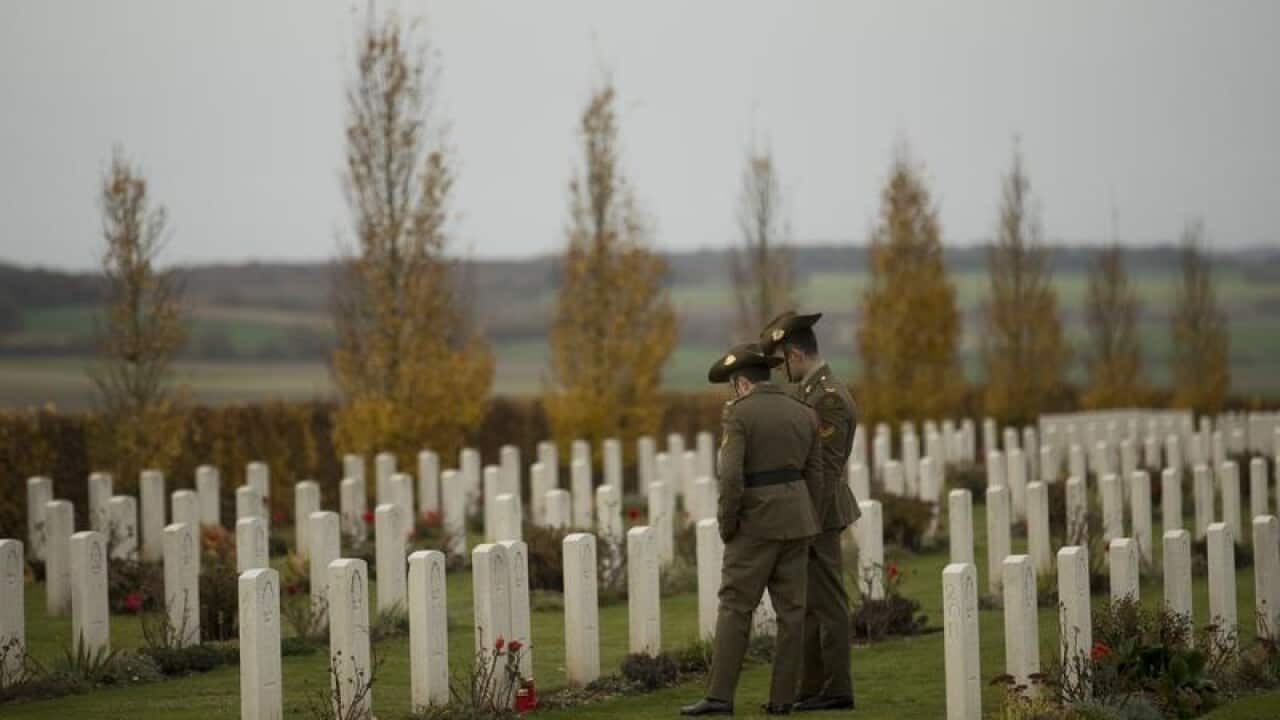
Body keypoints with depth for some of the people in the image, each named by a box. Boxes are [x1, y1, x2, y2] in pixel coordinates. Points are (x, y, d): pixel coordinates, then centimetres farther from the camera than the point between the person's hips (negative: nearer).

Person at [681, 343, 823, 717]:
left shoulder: (739, 413, -10)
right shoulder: (804, 414, 8)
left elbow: (731, 477, -17)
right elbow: (814, 476, 7)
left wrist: (726, 526, -6)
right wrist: (800, 525, 14)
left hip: (756, 522, -5)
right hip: (796, 522, 5)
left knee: (734, 608, -2)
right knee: (790, 610, 6)